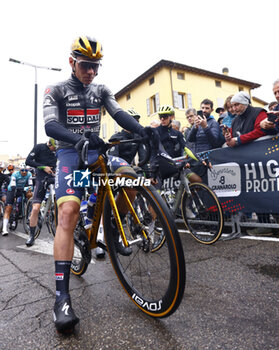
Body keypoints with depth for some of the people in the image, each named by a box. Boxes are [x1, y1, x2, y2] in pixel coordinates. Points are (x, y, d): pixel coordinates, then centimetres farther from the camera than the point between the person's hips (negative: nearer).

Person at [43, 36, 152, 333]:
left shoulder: (101, 91, 12)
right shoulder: (56, 91, 1)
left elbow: (119, 114, -5)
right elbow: (50, 125, -16)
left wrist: (142, 130, -26)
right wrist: (79, 139, -38)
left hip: (96, 150, 4)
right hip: (70, 153, -4)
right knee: (68, 212, -25)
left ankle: (113, 232, -1)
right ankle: (62, 296, -21)